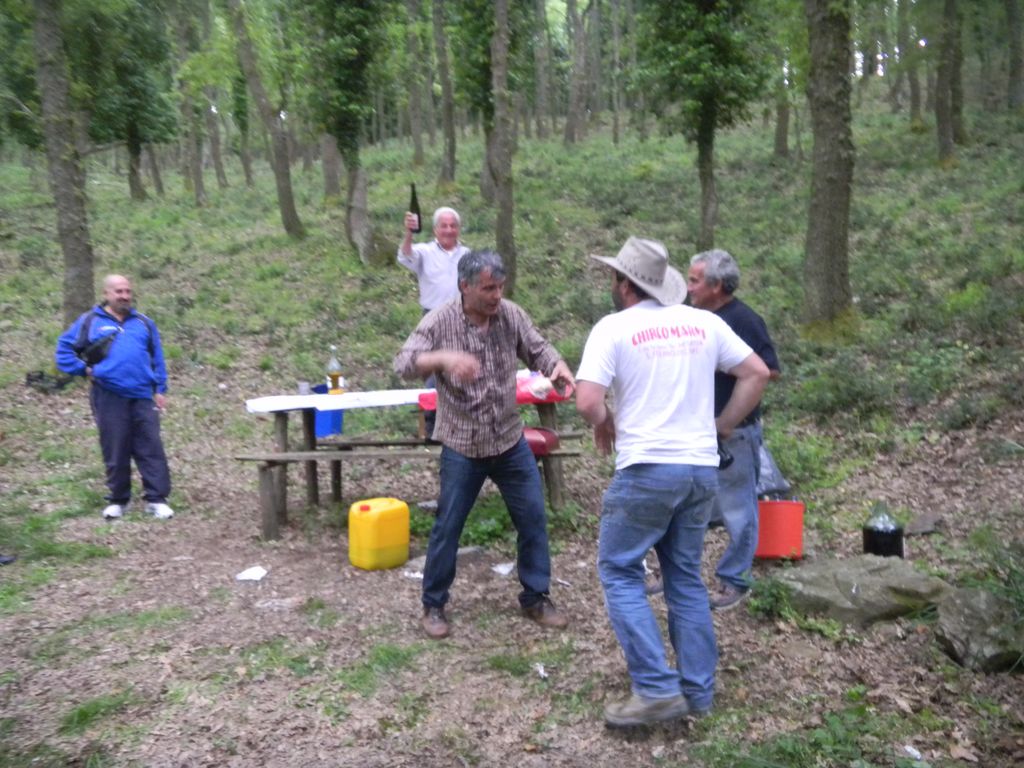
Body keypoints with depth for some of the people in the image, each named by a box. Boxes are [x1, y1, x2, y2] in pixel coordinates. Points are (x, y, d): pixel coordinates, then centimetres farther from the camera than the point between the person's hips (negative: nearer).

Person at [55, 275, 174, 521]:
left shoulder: (143, 323, 12)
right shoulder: (90, 321, 6)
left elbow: (157, 359, 12)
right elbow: (64, 347, 11)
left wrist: (160, 390, 5)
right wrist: (83, 369, -1)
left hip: (143, 396, 2)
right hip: (108, 397, -1)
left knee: (151, 449, -2)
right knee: (115, 451, 5)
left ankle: (156, 499, 2)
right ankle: (117, 500, 18)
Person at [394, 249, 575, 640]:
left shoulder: (511, 314, -5)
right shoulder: (439, 322, -14)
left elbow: (537, 350, 3)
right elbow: (403, 364, -24)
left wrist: (558, 366, -21)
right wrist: (444, 358, -43)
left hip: (511, 441, 4)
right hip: (462, 447, -3)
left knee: (533, 519, 9)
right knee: (447, 527, 6)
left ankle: (535, 598, 28)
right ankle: (433, 604, 26)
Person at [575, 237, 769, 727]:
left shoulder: (614, 327, -7)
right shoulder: (704, 322, 8)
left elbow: (587, 401, -17)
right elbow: (757, 373, 12)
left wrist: (604, 425, 4)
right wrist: (723, 425, 16)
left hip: (647, 470, -6)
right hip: (702, 470, 6)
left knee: (619, 572, 7)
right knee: (686, 577, 17)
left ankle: (658, 690, 2)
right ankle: (698, 690, 23)